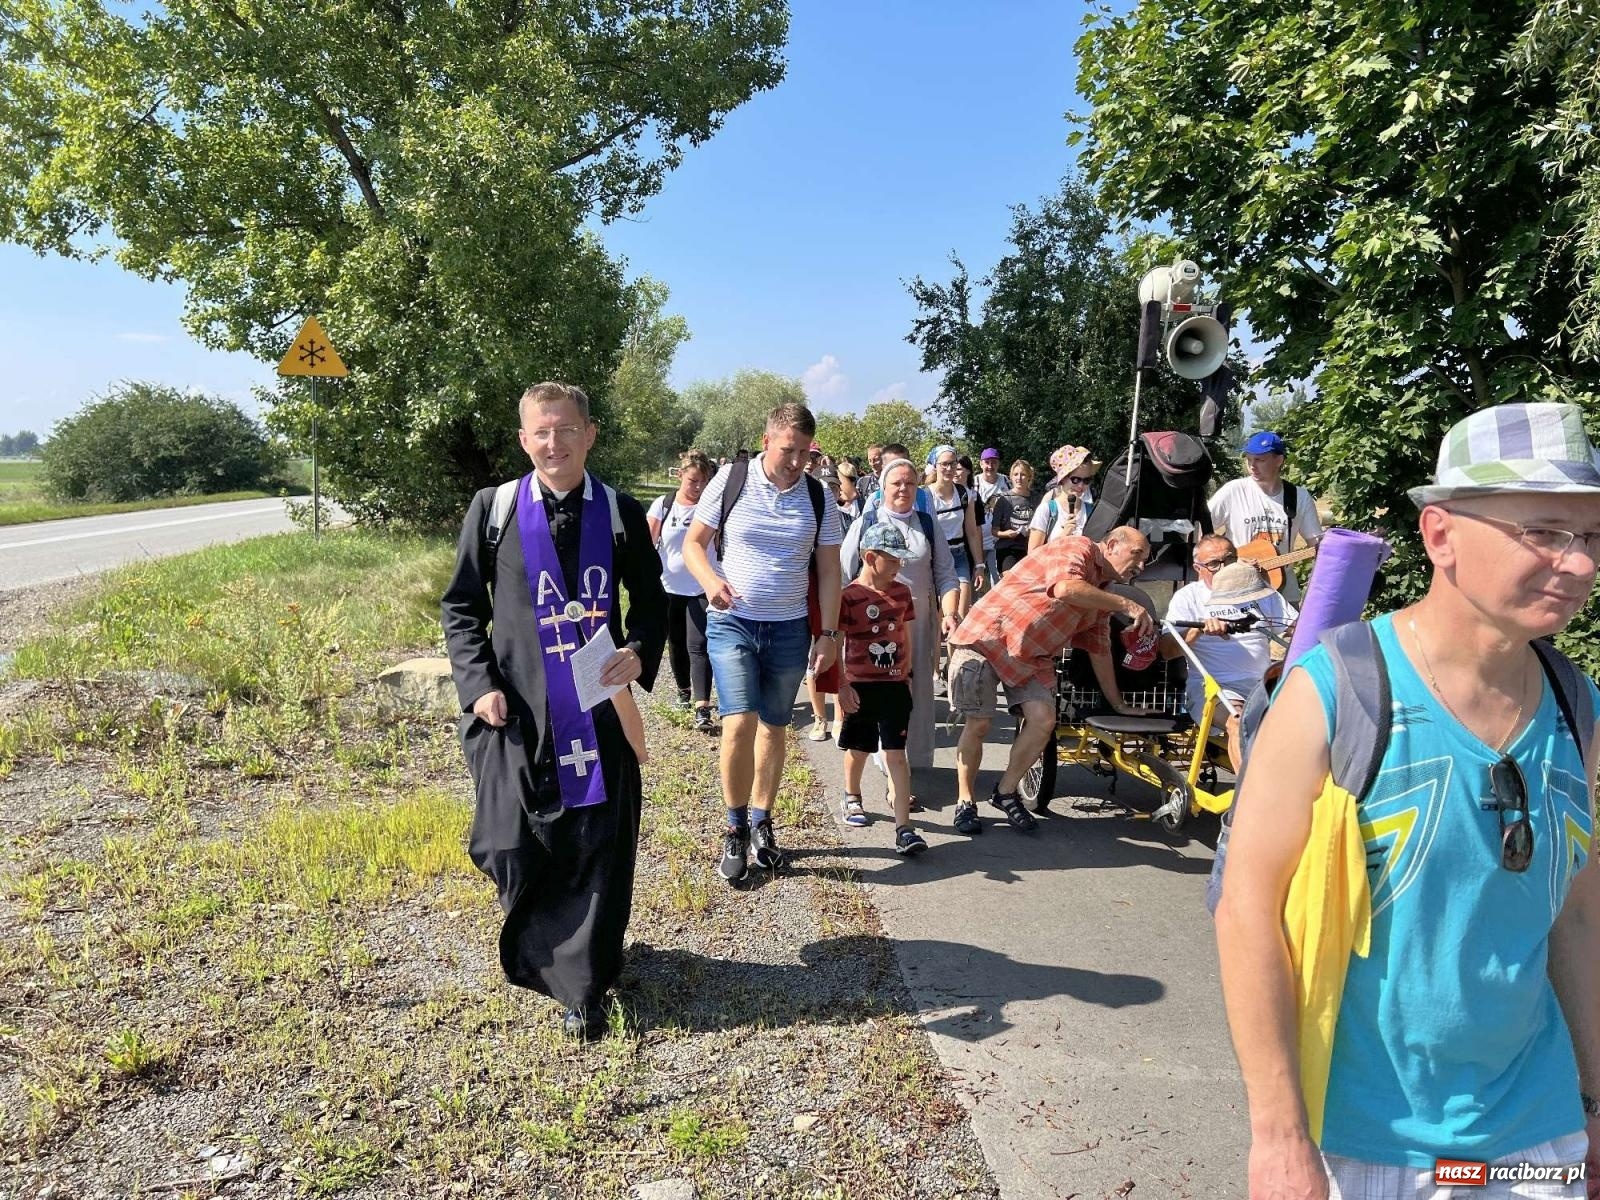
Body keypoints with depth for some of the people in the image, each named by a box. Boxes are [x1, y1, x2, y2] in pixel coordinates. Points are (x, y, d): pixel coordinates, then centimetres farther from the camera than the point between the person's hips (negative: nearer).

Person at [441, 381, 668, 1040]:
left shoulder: (621, 513, 2)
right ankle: (541, 956, 36)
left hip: (599, 707, 0)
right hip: (517, 709, 0)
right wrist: (479, 682, -6)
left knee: (598, 849, 4)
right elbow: (460, 605, 6)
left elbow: (650, 602, 10)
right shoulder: (492, 508, 1)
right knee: (515, 850, 6)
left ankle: (583, 986, 21)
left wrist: (639, 653, -9)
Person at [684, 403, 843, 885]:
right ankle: (735, 828, 5)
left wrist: (828, 633, -2)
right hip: (732, 622, -2)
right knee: (739, 723, -14)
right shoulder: (731, 482, -6)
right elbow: (693, 542, 0)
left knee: (773, 728, 10)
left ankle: (761, 822, 27)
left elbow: (829, 570, 4)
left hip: (790, 628, 3)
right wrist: (710, 580, -20)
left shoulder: (818, 497, 1)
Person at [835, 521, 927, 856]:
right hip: (860, 687, -3)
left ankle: (904, 828, -6)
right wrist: (842, 686, -13)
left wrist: (908, 675, 14)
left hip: (895, 686, 3)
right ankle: (852, 797, 43)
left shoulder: (902, 593, 4)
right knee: (858, 749, 15)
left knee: (896, 754, -3)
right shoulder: (849, 596, -11)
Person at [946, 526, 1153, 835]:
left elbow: (1100, 650, 19)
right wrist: (1127, 605, -28)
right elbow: (1065, 589, -34)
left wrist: (1117, 703, 20)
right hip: (988, 636, -7)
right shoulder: (1077, 548, -13)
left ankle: (1006, 793, 6)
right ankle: (965, 802, 11)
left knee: (1043, 719, -12)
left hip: (1033, 657, 8)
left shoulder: (1101, 593, 14)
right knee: (979, 724, -7)